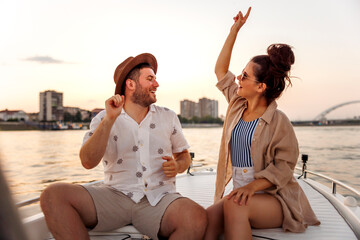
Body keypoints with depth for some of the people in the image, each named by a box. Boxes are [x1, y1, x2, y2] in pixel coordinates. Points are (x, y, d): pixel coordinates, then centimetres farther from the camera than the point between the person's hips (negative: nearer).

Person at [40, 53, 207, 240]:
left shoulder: (169, 117, 14)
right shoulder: (104, 120, 7)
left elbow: (184, 155, 23)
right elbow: (88, 162, -8)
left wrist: (177, 166, -1)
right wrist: (109, 119, -14)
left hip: (159, 199, 1)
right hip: (115, 196, 0)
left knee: (197, 218, -33)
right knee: (53, 195, -22)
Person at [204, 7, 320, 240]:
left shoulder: (278, 121, -8)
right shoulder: (237, 105, 11)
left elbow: (283, 167, -11)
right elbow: (221, 69, 19)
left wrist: (251, 186, -27)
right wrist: (235, 29, 17)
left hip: (274, 198, -4)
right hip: (242, 194, 5)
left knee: (234, 206, -39)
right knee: (205, 219, -29)